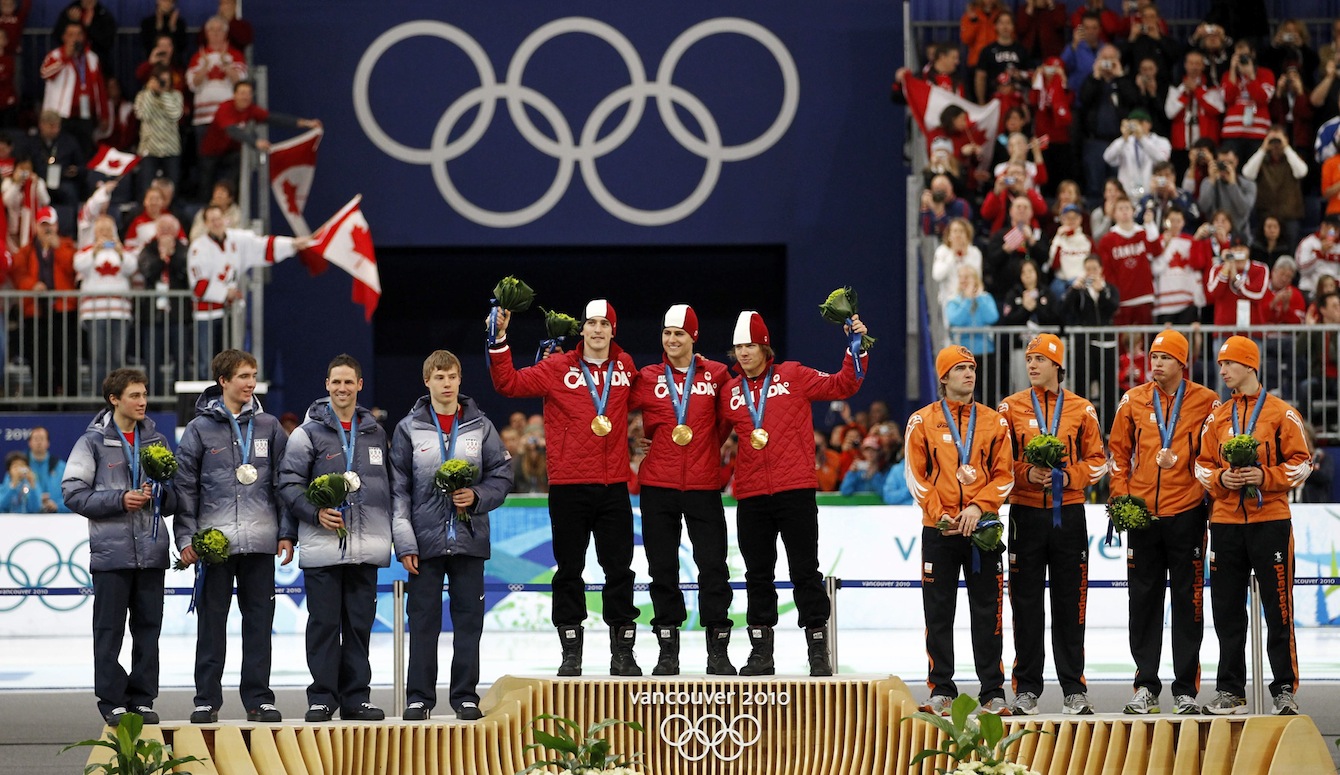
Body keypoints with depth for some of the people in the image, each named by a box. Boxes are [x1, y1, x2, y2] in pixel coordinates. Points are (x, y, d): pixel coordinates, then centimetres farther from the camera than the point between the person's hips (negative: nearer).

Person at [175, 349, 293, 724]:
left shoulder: (268, 426, 10)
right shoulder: (201, 428, 3)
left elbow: (284, 482, 11)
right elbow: (185, 486, 2)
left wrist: (287, 533, 4)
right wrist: (186, 537, -5)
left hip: (260, 540, 2)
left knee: (259, 621, 3)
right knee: (211, 622, 3)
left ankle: (259, 698, 9)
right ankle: (207, 700, 8)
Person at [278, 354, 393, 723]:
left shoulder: (375, 433, 14)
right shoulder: (308, 433, 2)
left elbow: (386, 485, 19)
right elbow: (288, 484, -2)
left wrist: (386, 534, 11)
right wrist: (316, 512, -16)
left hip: (365, 548, 3)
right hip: (322, 546, -3)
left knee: (360, 623, 5)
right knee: (324, 623, -2)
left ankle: (356, 696, 10)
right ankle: (322, 697, 2)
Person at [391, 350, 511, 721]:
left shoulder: (480, 426, 6)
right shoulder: (409, 429, 3)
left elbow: (501, 475, 9)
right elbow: (398, 489, 2)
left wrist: (477, 496, -11)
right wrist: (404, 542, -5)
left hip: (469, 540, 1)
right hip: (425, 541, -1)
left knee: (469, 620, 4)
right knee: (423, 621, 2)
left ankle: (465, 695, 11)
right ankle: (419, 696, 7)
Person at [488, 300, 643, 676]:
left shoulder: (626, 367, 8)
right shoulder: (558, 368, -1)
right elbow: (509, 383, -6)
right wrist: (500, 339, -14)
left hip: (613, 486, 2)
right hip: (568, 486, -2)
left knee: (619, 569, 4)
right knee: (569, 570, 3)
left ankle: (623, 652, 11)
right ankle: (571, 653, 10)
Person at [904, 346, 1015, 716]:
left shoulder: (994, 422, 7)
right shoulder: (922, 421, 4)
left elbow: (1004, 476, 4)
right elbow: (916, 477, 2)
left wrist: (978, 507, -11)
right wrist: (940, 515, -10)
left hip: (982, 528, 1)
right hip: (938, 531, -1)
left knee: (987, 613, 1)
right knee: (938, 613, 2)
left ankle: (992, 692, 5)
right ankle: (941, 691, 9)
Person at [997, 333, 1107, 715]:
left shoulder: (1081, 409, 6)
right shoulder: (1011, 407, 6)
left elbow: (1096, 460, 6)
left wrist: (1067, 476, -11)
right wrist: (1027, 473, -14)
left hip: (1068, 514, 0)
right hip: (1026, 514, 0)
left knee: (1069, 604, 2)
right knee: (1026, 604, 1)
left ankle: (1074, 689, 7)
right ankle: (1026, 688, 8)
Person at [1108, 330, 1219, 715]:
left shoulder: (1206, 402, 0)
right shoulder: (1133, 401, 7)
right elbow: (1119, 451, 11)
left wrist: (1208, 495, -5)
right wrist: (1120, 497, 2)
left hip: (1187, 514, -2)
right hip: (1142, 513, 2)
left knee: (1188, 601, 1)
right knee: (1144, 600, 5)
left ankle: (1186, 689, 5)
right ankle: (1146, 686, 11)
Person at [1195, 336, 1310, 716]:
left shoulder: (1281, 413, 1)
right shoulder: (1217, 418, 13)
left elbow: (1301, 463, -3)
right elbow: (1202, 465, 13)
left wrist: (1264, 476, -16)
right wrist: (1220, 478, -8)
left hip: (1270, 521, -4)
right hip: (1226, 523, 4)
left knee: (1278, 609, -3)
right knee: (1227, 611, 5)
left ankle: (1285, 691, 1)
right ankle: (1231, 691, 12)